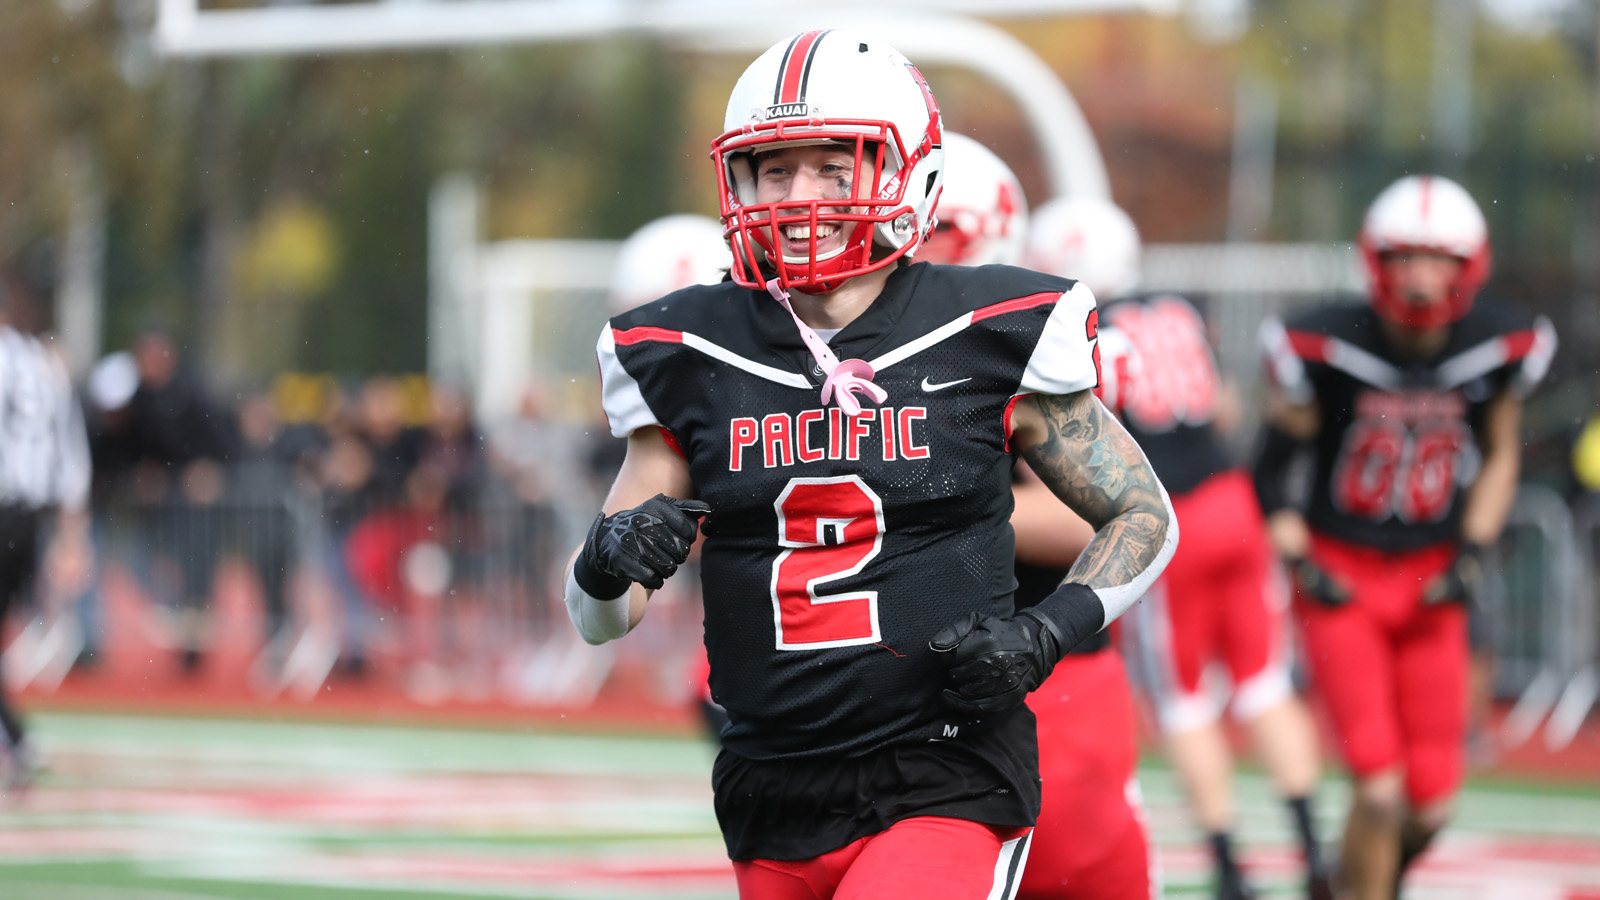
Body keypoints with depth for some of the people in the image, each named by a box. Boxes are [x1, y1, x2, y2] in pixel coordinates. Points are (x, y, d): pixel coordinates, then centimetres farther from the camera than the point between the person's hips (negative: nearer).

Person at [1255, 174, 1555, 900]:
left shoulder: (1496, 350, -6)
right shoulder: (1327, 346, -15)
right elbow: (1271, 468, -3)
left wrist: (1470, 558, 1)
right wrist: (1301, 565, -9)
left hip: (1429, 582, 3)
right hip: (1342, 579, -3)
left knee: (1430, 803, 3)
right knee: (1380, 790, -14)